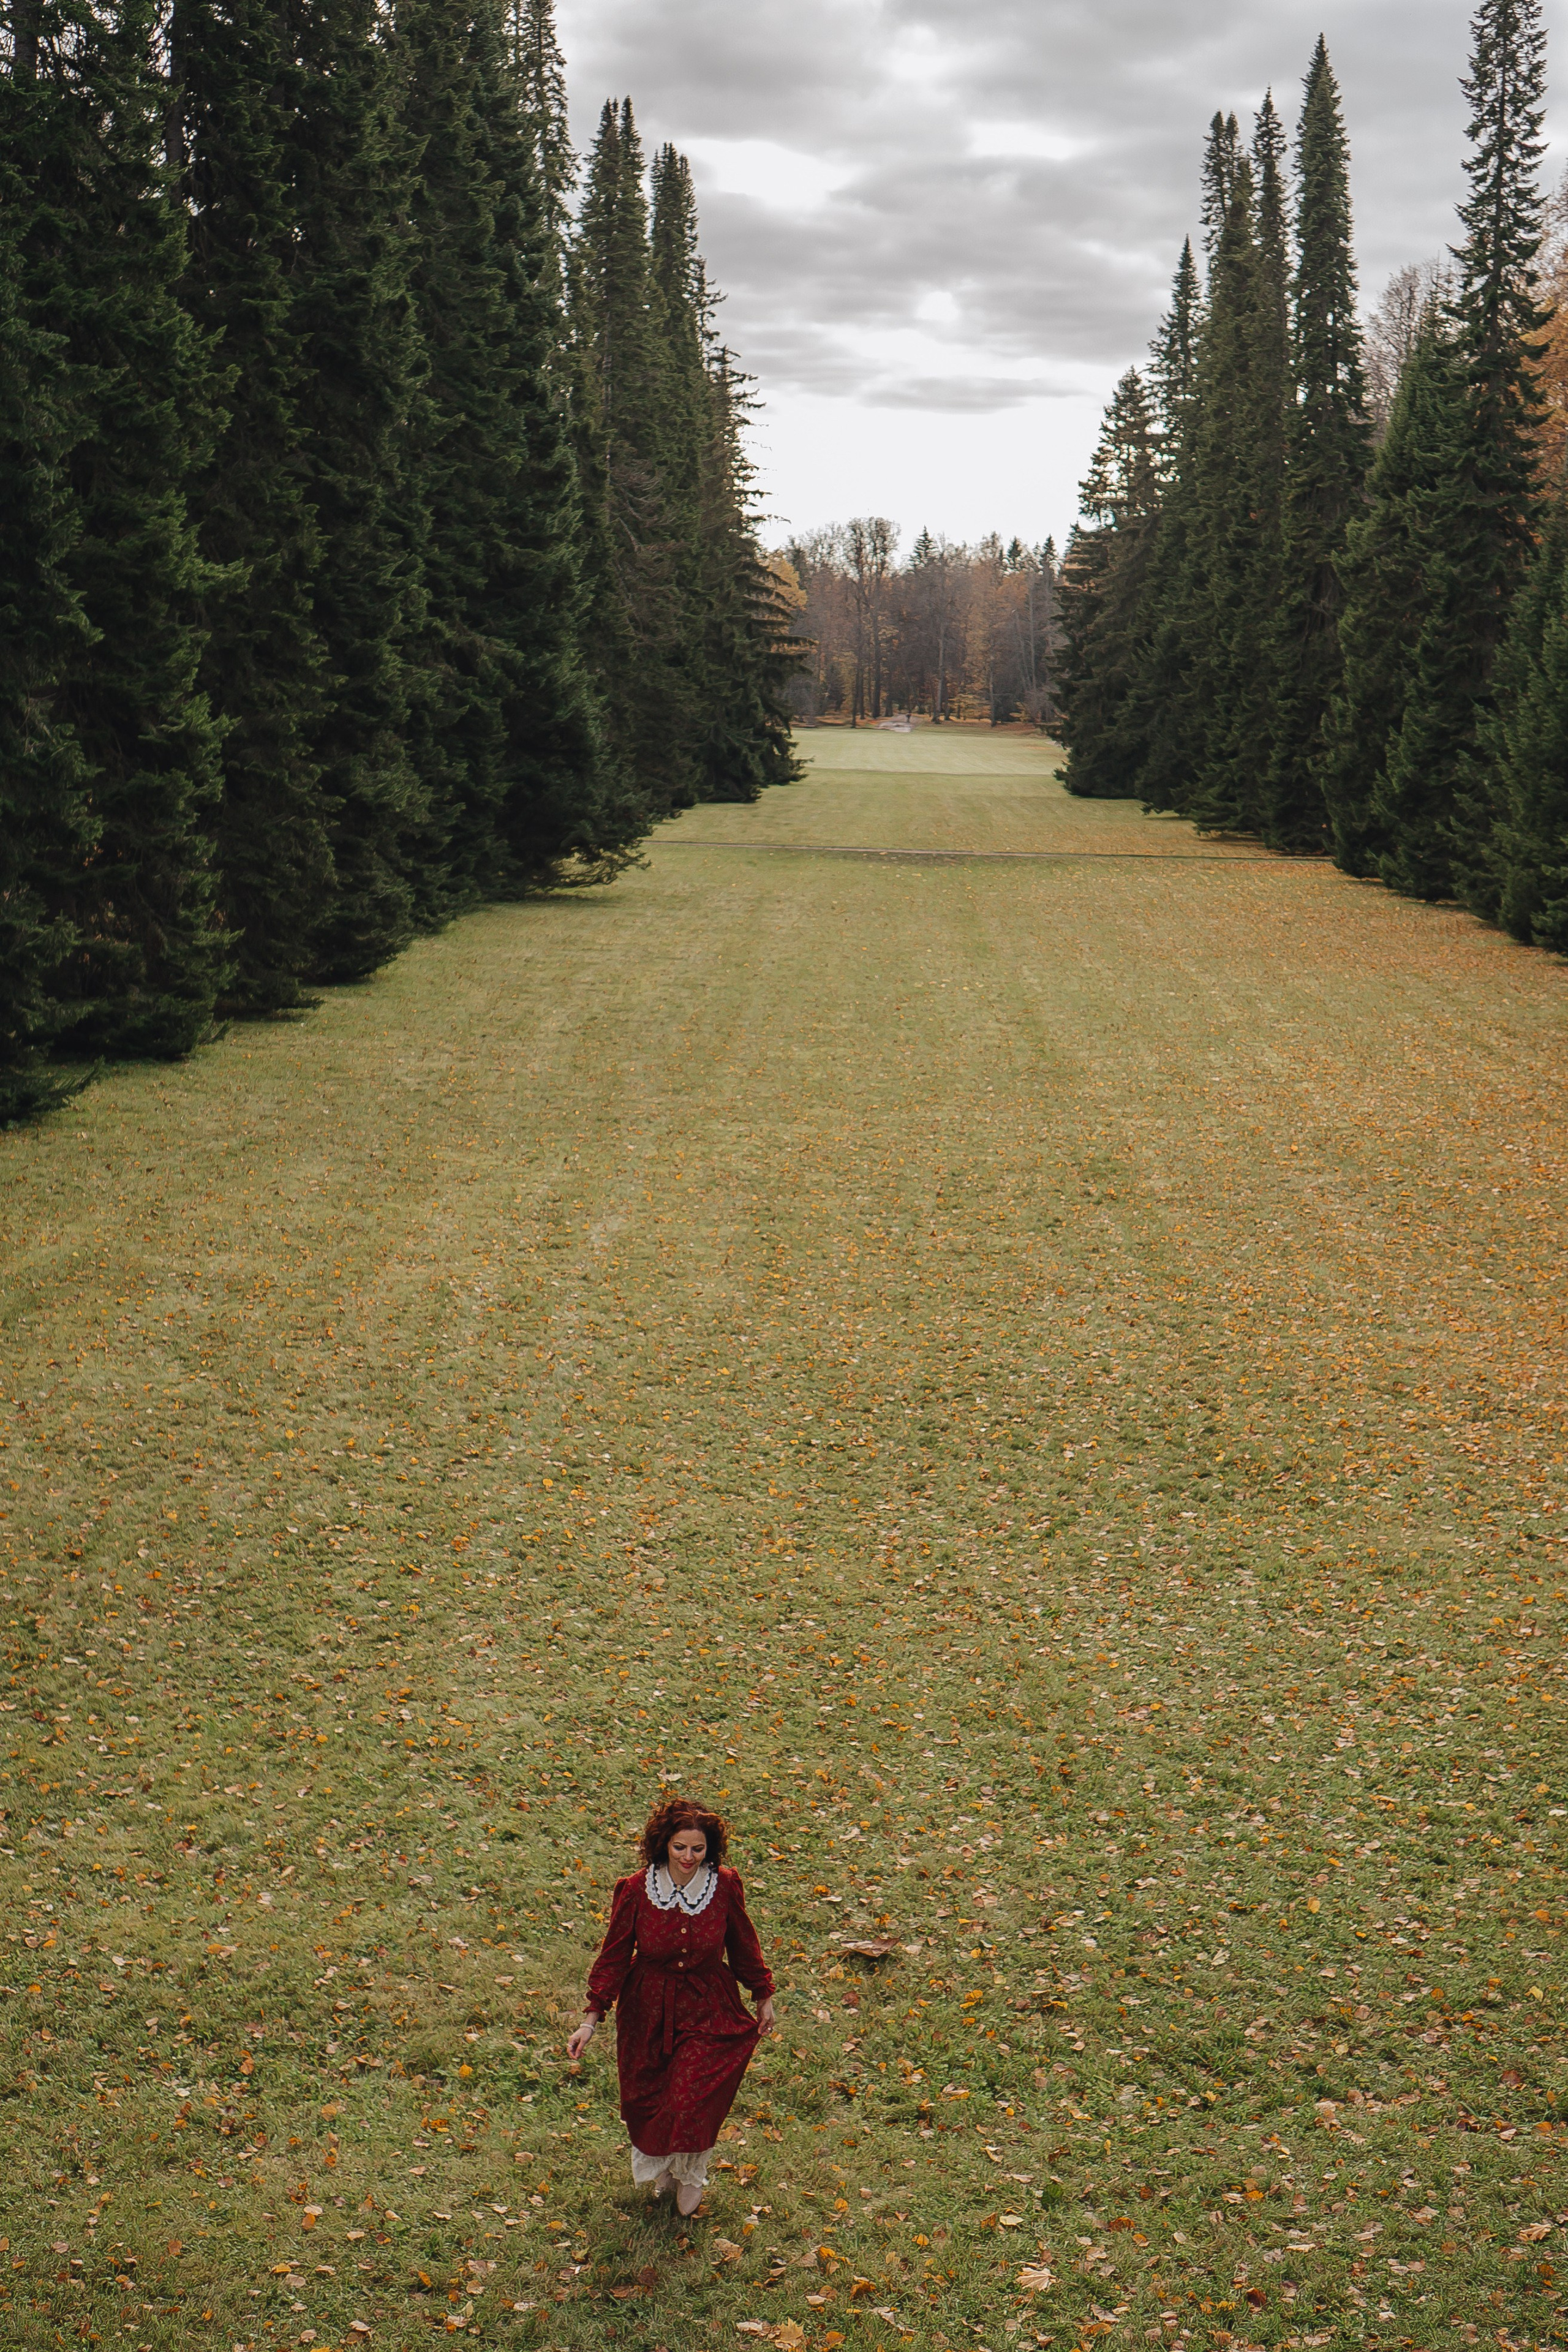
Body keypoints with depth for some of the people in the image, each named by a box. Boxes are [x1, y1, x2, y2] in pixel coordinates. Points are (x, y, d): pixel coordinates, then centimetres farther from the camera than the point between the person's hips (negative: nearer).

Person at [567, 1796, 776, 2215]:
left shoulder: (725, 1886, -12)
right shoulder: (635, 1891, -15)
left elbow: (743, 1944, 4)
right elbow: (614, 1957, -6)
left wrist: (763, 1997, 13)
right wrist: (592, 2019, -8)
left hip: (708, 2011, -1)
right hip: (649, 2012, 1)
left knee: (692, 2101, -10)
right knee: (647, 2099, 14)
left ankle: (690, 2173, 23)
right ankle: (661, 2167, 47)